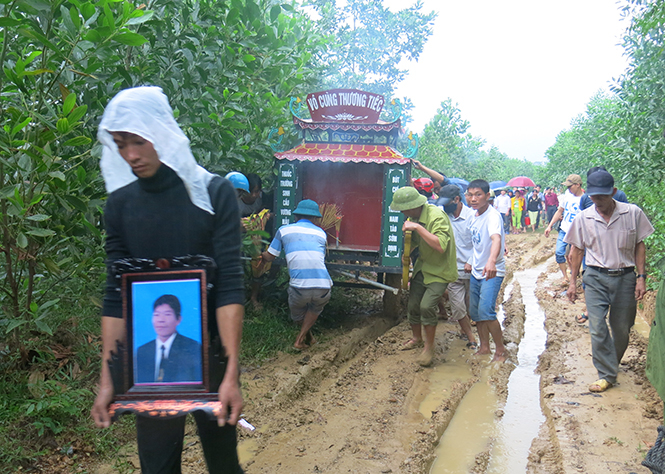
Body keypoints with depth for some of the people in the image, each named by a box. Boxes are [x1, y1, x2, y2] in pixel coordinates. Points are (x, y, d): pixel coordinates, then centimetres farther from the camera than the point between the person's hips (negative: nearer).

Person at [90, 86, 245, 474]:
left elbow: (229, 286, -14)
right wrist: (108, 379, -2)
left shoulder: (214, 194, -9)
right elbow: (115, 297, 2)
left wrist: (231, 374, -20)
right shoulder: (120, 204, 1)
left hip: (210, 355, -2)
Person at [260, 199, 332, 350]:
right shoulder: (321, 233, 19)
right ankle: (300, 339, 22)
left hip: (299, 286, -1)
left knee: (297, 312, 31)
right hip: (323, 286, 2)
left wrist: (261, 256, 43)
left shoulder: (284, 230, 12)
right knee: (316, 309, 32)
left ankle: (308, 338, 46)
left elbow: (270, 256, 19)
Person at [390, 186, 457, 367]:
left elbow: (440, 246, -40)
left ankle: (429, 348, 0)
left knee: (427, 306, -20)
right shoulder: (414, 217, -2)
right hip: (422, 267, 8)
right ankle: (416, 338, 38)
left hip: (439, 271, -8)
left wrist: (417, 227, -39)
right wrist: (406, 253, -3)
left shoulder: (437, 216, -27)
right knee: (413, 304, 12)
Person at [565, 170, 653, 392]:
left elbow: (639, 245, 4)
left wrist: (641, 277, -1)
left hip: (625, 277, 0)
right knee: (598, 328, -8)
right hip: (595, 278, 0)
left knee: (622, 329, 10)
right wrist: (573, 282, 7)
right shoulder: (583, 218, -3)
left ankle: (612, 363, 35)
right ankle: (607, 374, 4)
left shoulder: (633, 213, -5)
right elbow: (577, 250, 7)